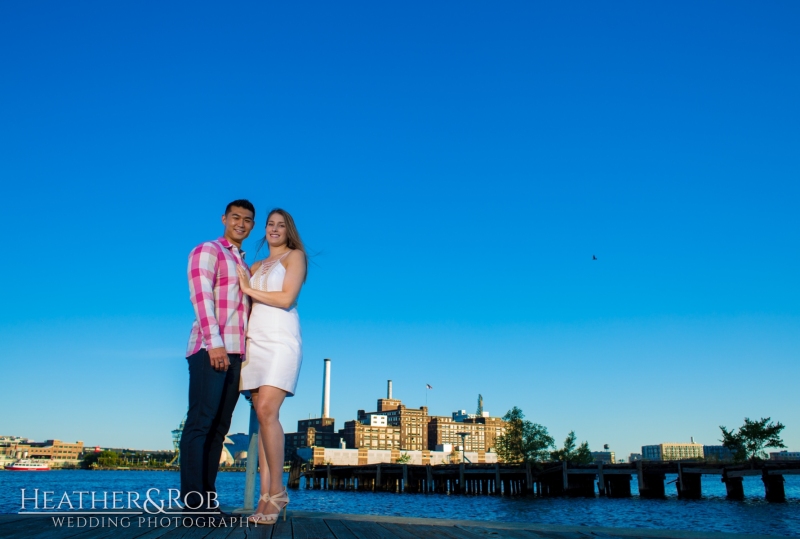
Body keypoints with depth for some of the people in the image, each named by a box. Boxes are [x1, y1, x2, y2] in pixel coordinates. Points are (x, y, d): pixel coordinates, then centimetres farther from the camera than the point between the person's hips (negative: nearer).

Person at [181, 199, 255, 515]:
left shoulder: (244, 264, 25)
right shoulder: (207, 251, 3)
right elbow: (201, 296, -11)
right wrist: (215, 342, -20)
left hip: (235, 353, 8)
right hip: (210, 349, -7)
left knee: (219, 425, 5)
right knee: (201, 421, -9)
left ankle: (208, 497, 8)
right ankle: (193, 498, -8)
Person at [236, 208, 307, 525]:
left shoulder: (295, 256, 6)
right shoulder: (256, 267, 24)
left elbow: (287, 299, -7)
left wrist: (249, 289, 1)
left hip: (280, 340, -6)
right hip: (255, 341, 6)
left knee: (267, 411, -20)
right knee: (261, 415, -1)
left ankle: (277, 491, -12)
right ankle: (267, 496, -2)